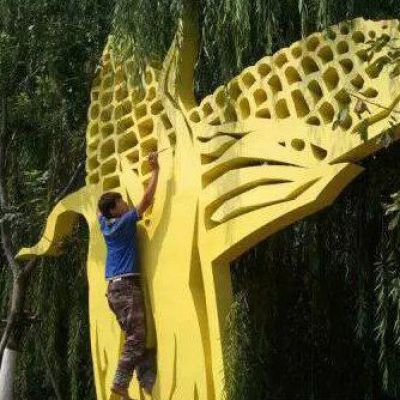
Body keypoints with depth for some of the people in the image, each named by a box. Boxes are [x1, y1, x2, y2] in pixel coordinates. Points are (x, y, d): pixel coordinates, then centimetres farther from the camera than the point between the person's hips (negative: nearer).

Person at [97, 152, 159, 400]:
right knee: (136, 337, -11)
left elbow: (98, 209, 35)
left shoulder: (105, 225, 12)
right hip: (127, 285, -8)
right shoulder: (125, 222, -7)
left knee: (136, 336, 4)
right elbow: (147, 200, -9)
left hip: (115, 287, 8)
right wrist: (155, 170, -4)